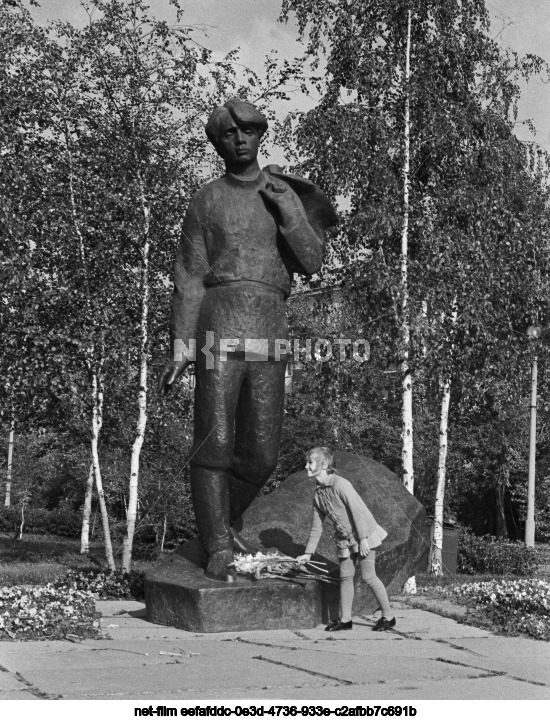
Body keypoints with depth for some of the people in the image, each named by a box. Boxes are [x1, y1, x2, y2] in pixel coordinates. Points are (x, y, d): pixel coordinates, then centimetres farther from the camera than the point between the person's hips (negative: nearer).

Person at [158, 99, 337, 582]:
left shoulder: (287, 195, 15)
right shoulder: (207, 201, 8)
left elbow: (311, 263, 4)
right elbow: (189, 279, 5)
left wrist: (288, 211, -10)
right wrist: (180, 349, -2)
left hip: (271, 326, 3)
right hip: (220, 321, -2)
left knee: (260, 452, 3)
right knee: (214, 442, -7)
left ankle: (224, 518, 30)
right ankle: (218, 551, 3)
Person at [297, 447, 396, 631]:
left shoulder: (340, 484, -20)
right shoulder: (318, 494, 5)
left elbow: (358, 510, -21)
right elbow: (317, 526, 12)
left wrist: (363, 539, -20)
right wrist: (308, 553, 12)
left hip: (363, 535, -7)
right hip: (344, 540, 7)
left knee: (368, 576, -6)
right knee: (345, 577, 8)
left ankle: (388, 617, 7)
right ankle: (345, 620, 16)